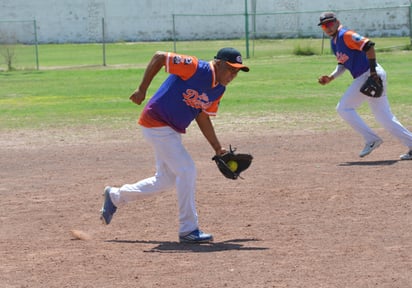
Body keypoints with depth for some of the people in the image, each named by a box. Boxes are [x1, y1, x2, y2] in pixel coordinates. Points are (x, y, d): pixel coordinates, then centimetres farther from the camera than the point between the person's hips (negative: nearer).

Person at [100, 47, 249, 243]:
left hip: (173, 131, 10)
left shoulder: (218, 90, 2)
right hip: (156, 123, -10)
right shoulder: (196, 69, -23)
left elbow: (202, 117, 12)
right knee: (186, 170, -14)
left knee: (166, 180, 17)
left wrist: (218, 148, 8)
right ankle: (188, 230, -6)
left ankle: (115, 196, 35)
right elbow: (159, 57, -21)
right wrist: (142, 90, -20)